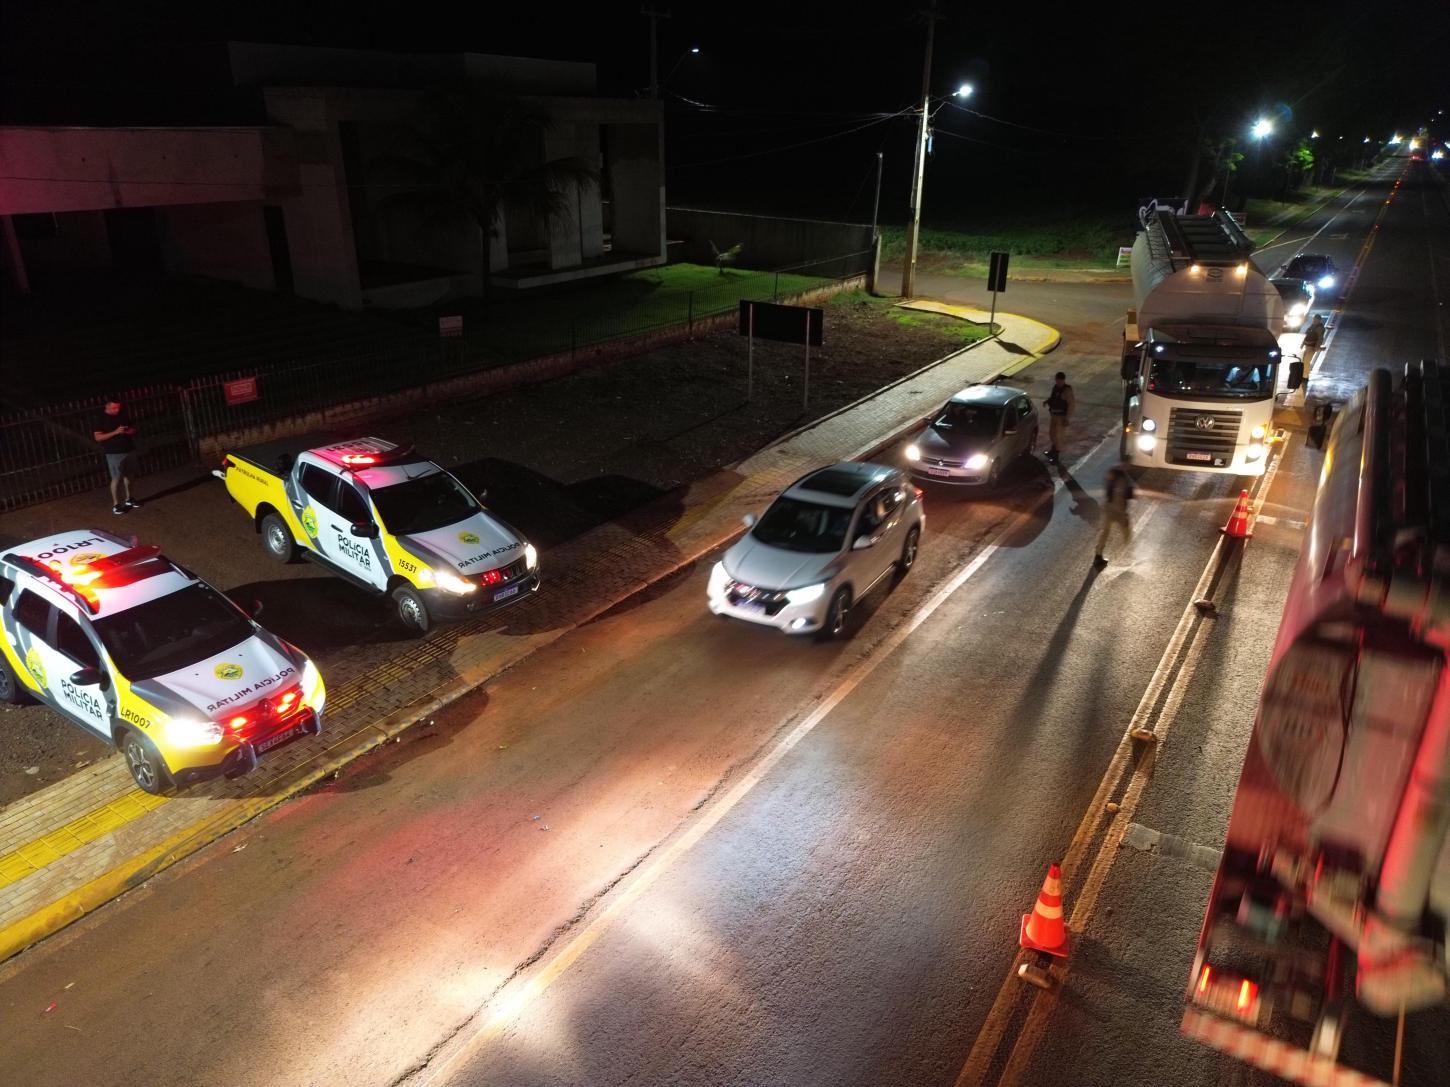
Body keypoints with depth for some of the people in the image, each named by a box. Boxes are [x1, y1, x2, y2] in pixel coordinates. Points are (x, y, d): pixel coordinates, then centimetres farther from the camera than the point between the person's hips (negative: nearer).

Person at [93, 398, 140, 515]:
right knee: (116, 478, -6)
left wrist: (130, 431, -8)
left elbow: (133, 429, 17)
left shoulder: (123, 416, 9)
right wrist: (115, 432, -22)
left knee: (127, 475, 14)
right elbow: (98, 437, -13)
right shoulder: (101, 420, -6)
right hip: (114, 453, -5)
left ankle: (128, 499, 26)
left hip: (128, 450, 6)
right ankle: (116, 505, -2)